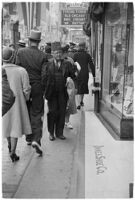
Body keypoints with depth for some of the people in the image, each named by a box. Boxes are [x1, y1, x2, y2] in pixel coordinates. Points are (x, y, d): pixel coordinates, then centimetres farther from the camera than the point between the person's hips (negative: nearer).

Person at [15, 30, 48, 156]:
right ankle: (36, 139, -11)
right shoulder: (42, 56, -7)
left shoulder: (20, 52, -4)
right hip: (37, 88, -2)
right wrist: (44, 90, 3)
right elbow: (44, 75, -9)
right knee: (37, 114, 4)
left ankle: (29, 138, 28)